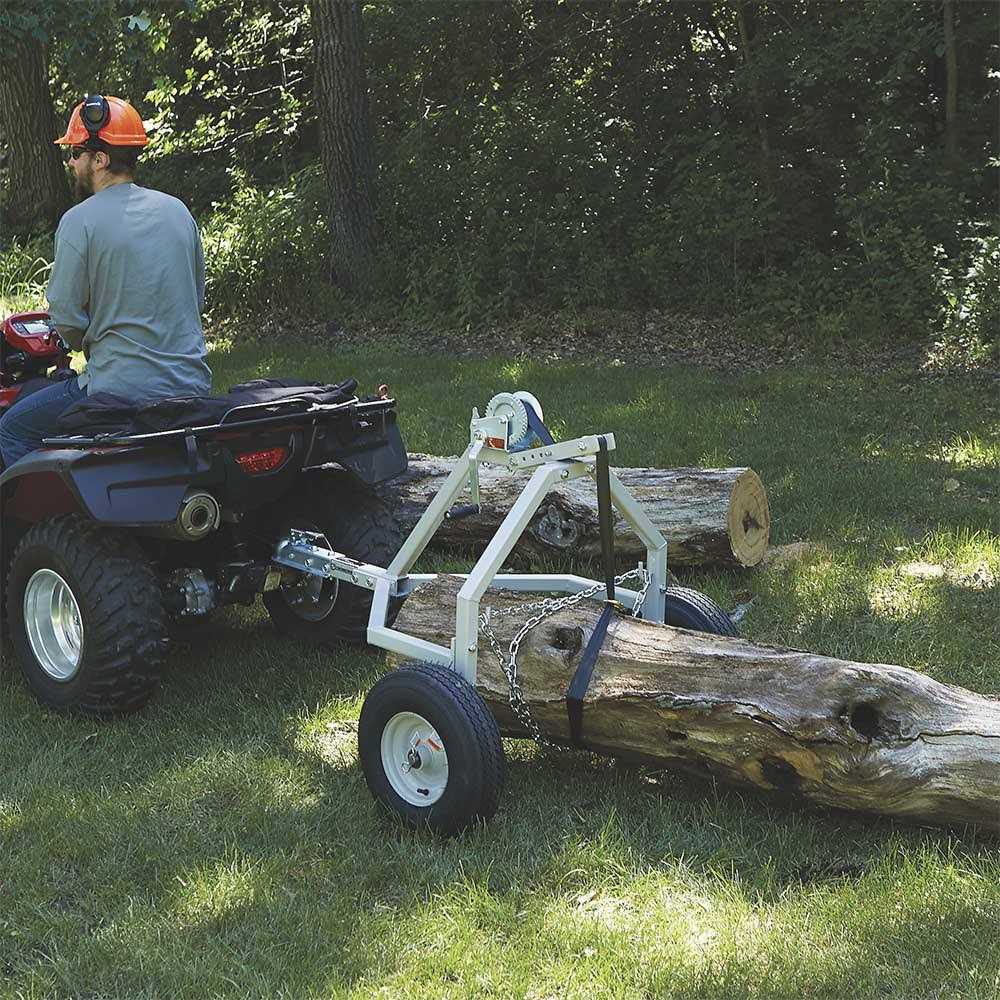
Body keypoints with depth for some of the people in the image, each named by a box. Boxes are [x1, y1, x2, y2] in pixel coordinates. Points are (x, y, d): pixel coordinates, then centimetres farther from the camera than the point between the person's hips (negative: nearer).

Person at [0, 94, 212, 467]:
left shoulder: (79, 221, -10)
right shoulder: (178, 210, 8)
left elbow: (66, 317, -11)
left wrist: (91, 349, 9)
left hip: (120, 389, -7)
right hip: (192, 386, 7)